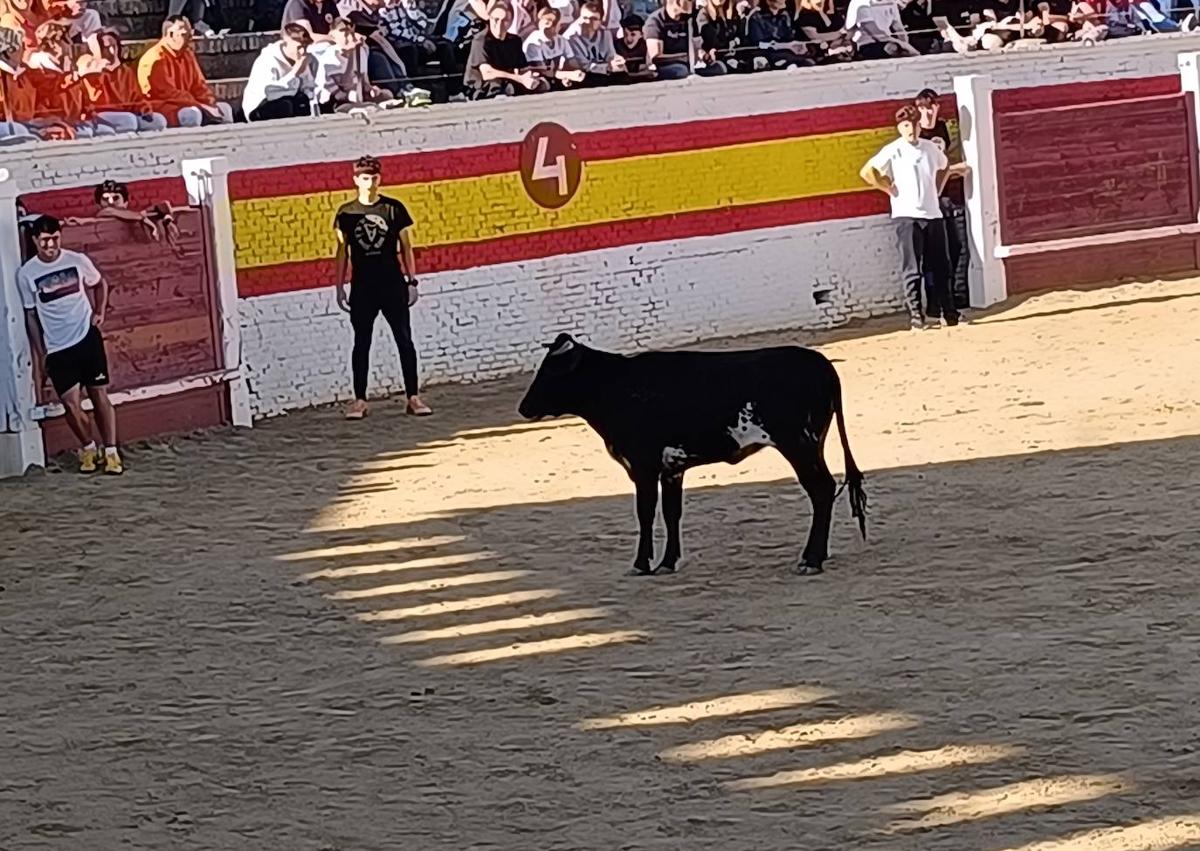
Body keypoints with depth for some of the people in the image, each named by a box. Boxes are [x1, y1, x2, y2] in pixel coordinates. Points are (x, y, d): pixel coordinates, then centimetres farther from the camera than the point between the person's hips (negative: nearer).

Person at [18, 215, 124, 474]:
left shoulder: (77, 261, -4)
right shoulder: (26, 274, -6)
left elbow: (101, 284, 15)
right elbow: (31, 315, 2)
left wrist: (100, 312, 1)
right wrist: (41, 354, 2)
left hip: (87, 338, 0)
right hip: (57, 348, 0)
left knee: (100, 395, 0)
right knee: (71, 403, -3)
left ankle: (111, 452, 7)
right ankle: (88, 448, 18)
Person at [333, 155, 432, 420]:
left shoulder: (393, 208, 0)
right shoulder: (346, 213, 2)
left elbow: (405, 247, 5)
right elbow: (342, 252, 7)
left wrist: (412, 281, 0)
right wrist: (340, 287, 3)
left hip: (393, 284, 0)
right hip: (362, 287, 0)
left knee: (405, 340, -1)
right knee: (362, 343, 4)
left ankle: (413, 397, 3)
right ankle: (359, 400, 8)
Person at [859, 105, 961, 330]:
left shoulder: (930, 148, 10)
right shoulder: (893, 151, -5)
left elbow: (943, 167, 31)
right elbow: (866, 171, -12)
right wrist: (890, 189, -8)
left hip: (933, 214, 5)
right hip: (907, 216, -5)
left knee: (941, 268, 9)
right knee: (912, 269, -6)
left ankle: (948, 312, 16)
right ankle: (915, 315, -4)